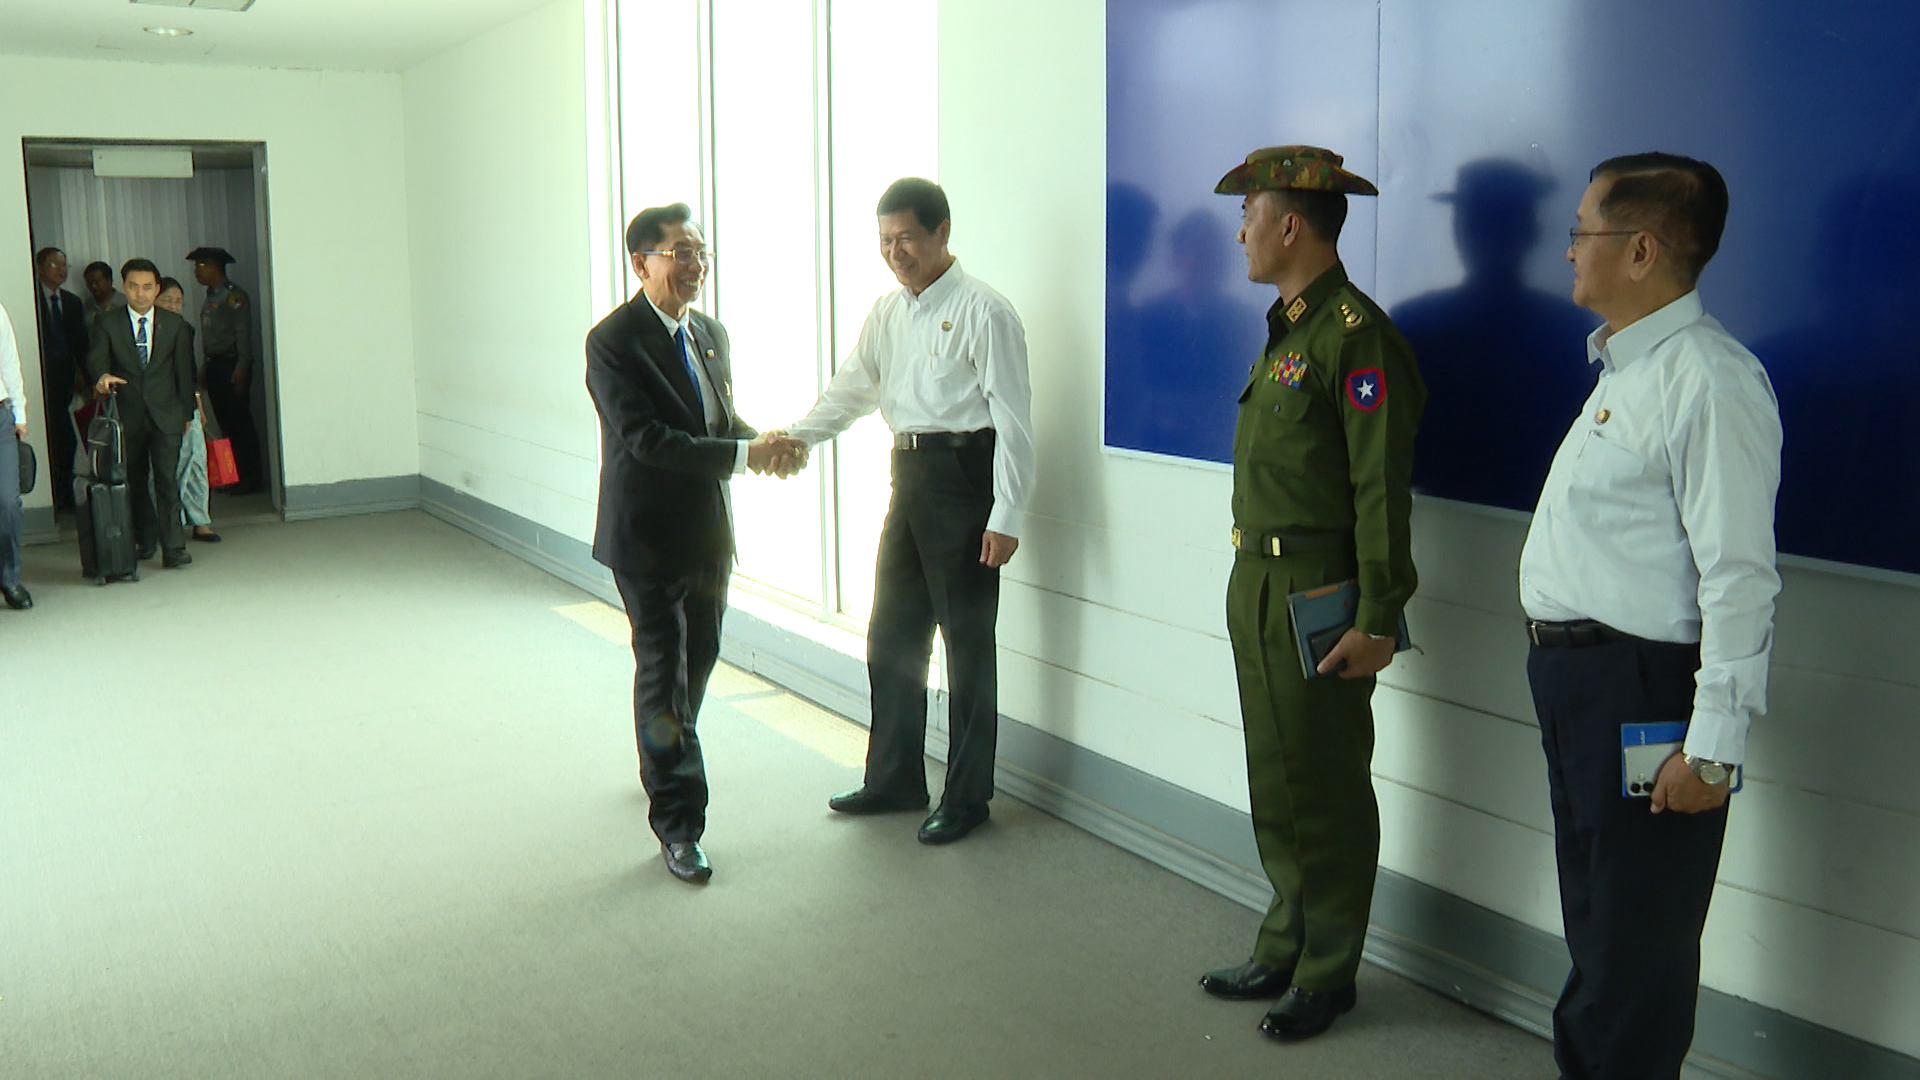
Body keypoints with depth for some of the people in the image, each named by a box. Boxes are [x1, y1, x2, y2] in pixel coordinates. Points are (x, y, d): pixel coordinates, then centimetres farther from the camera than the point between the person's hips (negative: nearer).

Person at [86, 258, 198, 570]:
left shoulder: (175, 324, 7)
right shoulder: (108, 323, 3)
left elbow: (184, 369, 10)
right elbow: (96, 357, -8)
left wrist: (187, 412, 11)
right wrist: (102, 375, -32)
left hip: (166, 414, -1)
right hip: (128, 414, 1)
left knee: (167, 479, -10)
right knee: (134, 480, 9)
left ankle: (173, 547, -11)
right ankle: (146, 539, 25)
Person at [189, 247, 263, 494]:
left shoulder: (234, 296, -9)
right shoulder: (210, 298, 18)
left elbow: (243, 333, -15)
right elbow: (208, 337, 19)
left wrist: (241, 368, -20)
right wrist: (206, 368, 16)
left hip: (232, 365, -9)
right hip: (215, 365, 9)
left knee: (240, 423, -7)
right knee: (226, 423, 8)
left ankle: (252, 478, -2)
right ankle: (238, 476, 13)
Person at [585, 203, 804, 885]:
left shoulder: (709, 332, 9)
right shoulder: (613, 341, -15)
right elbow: (647, 439, -24)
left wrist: (764, 442, -8)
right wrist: (744, 455, -28)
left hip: (707, 528, 7)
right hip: (647, 534, -7)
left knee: (699, 657, 20)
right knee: (663, 672, -2)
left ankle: (662, 764, 45)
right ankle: (676, 823, 7)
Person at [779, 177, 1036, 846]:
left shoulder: (983, 312, -10)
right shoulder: (887, 311, 12)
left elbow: (1012, 418, -13)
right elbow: (853, 388, 12)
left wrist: (1005, 516, -17)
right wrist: (795, 437, -6)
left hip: (964, 476, -8)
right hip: (909, 472, 8)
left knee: (967, 640, 2)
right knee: (892, 635, 14)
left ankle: (967, 796, 16)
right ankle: (894, 778, 31)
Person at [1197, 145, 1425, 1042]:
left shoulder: (1357, 336, -16)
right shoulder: (1286, 329, 14)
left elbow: (1382, 489, -19)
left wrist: (1377, 620, -21)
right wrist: (1253, 586, 14)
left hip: (1317, 598, -9)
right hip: (1259, 587, 9)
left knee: (1324, 794, 4)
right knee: (1276, 786, 18)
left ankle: (1327, 974, 19)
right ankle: (1284, 951, 32)